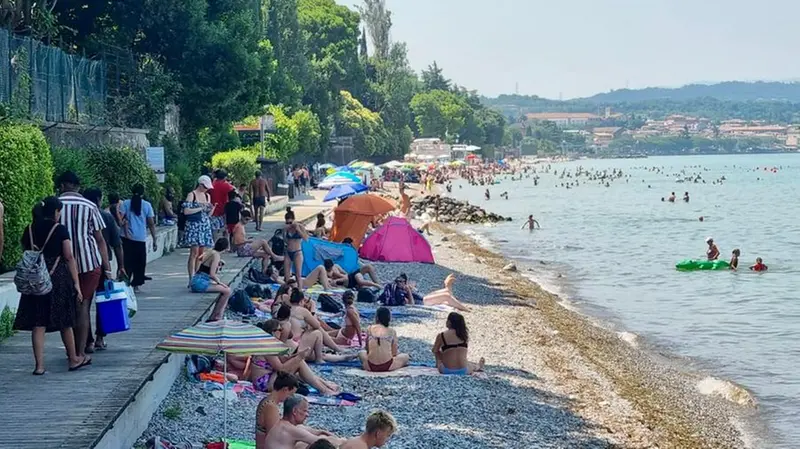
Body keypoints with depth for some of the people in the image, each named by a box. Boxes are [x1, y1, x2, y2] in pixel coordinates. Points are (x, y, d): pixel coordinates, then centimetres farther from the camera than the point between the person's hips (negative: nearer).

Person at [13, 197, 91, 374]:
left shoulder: (29, 230, 5)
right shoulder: (60, 230, -7)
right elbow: (69, 257, -9)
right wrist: (76, 283, -7)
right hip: (59, 279, -3)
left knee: (38, 324, 2)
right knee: (65, 322, 10)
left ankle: (39, 365, -2)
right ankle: (74, 359, 23)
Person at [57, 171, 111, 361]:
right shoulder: (90, 206, 1)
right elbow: (100, 239, 0)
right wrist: (107, 268, 2)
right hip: (89, 262, -1)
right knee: (84, 305, 3)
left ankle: (73, 350, 14)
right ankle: (81, 352, -4)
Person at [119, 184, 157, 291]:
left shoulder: (126, 203, 1)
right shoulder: (147, 205, 3)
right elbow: (151, 224, 3)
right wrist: (154, 240, 6)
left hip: (127, 238, 0)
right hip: (141, 239, 0)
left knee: (127, 262, 4)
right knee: (140, 263, 12)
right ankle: (136, 284, 12)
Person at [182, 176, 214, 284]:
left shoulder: (207, 196, 14)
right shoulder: (191, 195, -5)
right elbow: (186, 211, -13)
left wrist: (211, 209, -1)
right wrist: (200, 208, -13)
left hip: (205, 226, 6)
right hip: (194, 225, -6)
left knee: (201, 253, 4)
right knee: (194, 252, -11)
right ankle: (191, 279, -11)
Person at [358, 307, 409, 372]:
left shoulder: (369, 329, 5)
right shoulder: (392, 331, 3)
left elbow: (367, 350, 10)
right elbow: (394, 353, 6)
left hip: (371, 366, 1)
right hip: (387, 366, -1)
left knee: (361, 353, 35)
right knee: (406, 356, 25)